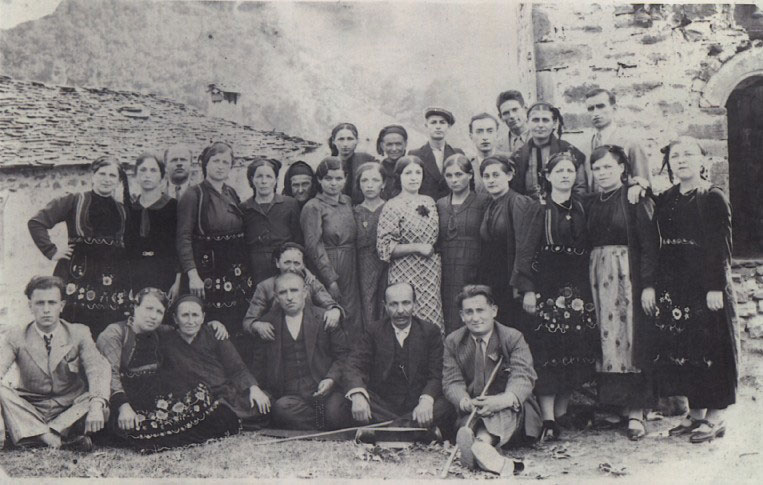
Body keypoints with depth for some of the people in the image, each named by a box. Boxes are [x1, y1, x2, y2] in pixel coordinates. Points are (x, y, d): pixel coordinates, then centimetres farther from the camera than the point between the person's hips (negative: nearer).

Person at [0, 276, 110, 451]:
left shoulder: (79, 333, -2)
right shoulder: (16, 336, 1)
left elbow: (97, 369, -16)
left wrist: (96, 406, -37)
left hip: (71, 410, -1)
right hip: (30, 410, 1)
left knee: (102, 408, -29)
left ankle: (43, 434, -27)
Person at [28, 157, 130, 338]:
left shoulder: (123, 211, 15)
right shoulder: (74, 202, 4)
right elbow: (36, 222, 2)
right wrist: (52, 251, -3)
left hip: (112, 280, 3)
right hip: (78, 275, -3)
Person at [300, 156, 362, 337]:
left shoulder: (347, 201, 11)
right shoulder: (313, 207, -7)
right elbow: (314, 246, -10)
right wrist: (330, 279, -14)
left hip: (351, 269, 5)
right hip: (327, 267, -5)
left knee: (353, 318, 4)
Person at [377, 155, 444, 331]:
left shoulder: (429, 202, 11)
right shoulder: (392, 207, -6)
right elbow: (384, 247, -11)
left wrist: (433, 249, 5)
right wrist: (417, 247, -14)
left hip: (432, 275, 5)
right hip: (406, 275, -5)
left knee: (433, 320, 3)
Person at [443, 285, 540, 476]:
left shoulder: (513, 338, -2)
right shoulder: (453, 342, 6)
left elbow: (522, 377, -16)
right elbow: (452, 382, -2)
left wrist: (504, 400, -39)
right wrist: (466, 402, -28)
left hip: (512, 412, -2)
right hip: (472, 411, 3)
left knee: (507, 409, -38)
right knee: (470, 420, -34)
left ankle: (481, 443, -65)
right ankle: (489, 454, -63)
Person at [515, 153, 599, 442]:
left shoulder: (581, 208, 13)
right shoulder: (540, 208, 0)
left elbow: (588, 249, 15)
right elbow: (526, 250, -5)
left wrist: (588, 288, 9)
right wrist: (527, 289, -13)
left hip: (578, 286, 5)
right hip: (547, 287, -5)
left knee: (577, 348, 3)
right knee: (547, 350, -8)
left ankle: (561, 412, 15)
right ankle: (548, 421, -7)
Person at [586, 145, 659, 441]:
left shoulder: (636, 200, -4)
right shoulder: (592, 203, 13)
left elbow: (649, 244, -10)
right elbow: (587, 244, 12)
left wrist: (648, 284, -16)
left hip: (628, 275, -5)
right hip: (598, 276, 5)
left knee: (630, 338, -5)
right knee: (604, 338, 4)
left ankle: (635, 411, -2)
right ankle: (610, 404, 9)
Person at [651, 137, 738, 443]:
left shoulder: (714, 198, -6)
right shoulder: (665, 200, 11)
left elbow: (722, 247, -10)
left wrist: (716, 287, -16)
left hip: (705, 287, -6)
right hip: (673, 286, 6)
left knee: (710, 347, -1)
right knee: (680, 347, 8)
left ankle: (715, 417, 9)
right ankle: (696, 413, 19)